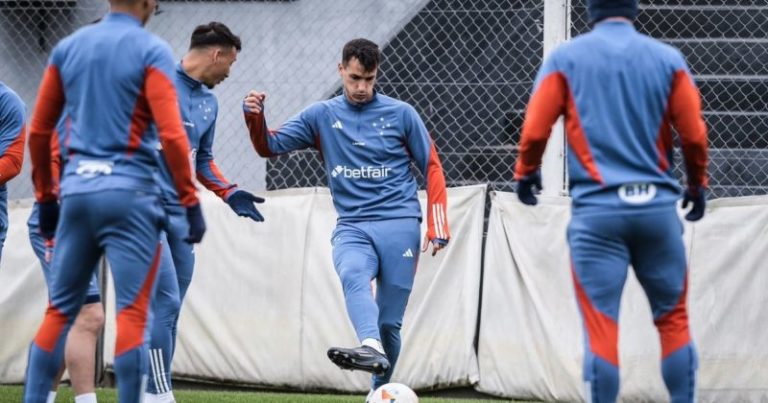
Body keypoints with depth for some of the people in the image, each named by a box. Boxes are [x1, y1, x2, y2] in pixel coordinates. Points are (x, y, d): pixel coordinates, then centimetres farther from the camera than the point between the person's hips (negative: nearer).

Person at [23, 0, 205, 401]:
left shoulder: (67, 47, 11)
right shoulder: (151, 51, -5)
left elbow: (38, 131, 12)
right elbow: (171, 135, -13)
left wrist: (45, 198, 20)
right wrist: (191, 203, -9)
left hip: (76, 189, 5)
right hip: (129, 193, -5)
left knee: (59, 311, 10)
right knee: (132, 313, -4)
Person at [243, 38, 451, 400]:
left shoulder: (401, 114, 6)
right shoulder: (321, 116, 10)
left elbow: (432, 167, 9)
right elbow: (269, 146, 9)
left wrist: (438, 227, 2)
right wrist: (254, 116, -12)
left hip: (399, 225, 0)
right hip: (352, 228, 0)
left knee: (389, 321, -3)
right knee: (353, 276, -34)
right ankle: (371, 349, -55)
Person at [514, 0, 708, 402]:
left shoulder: (566, 58, 2)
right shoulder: (668, 59, 4)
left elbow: (534, 130, -1)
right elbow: (694, 134, 2)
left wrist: (526, 173, 18)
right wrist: (697, 184, 19)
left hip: (597, 207, -1)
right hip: (657, 206, 1)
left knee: (601, 327, -3)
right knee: (673, 320, 11)